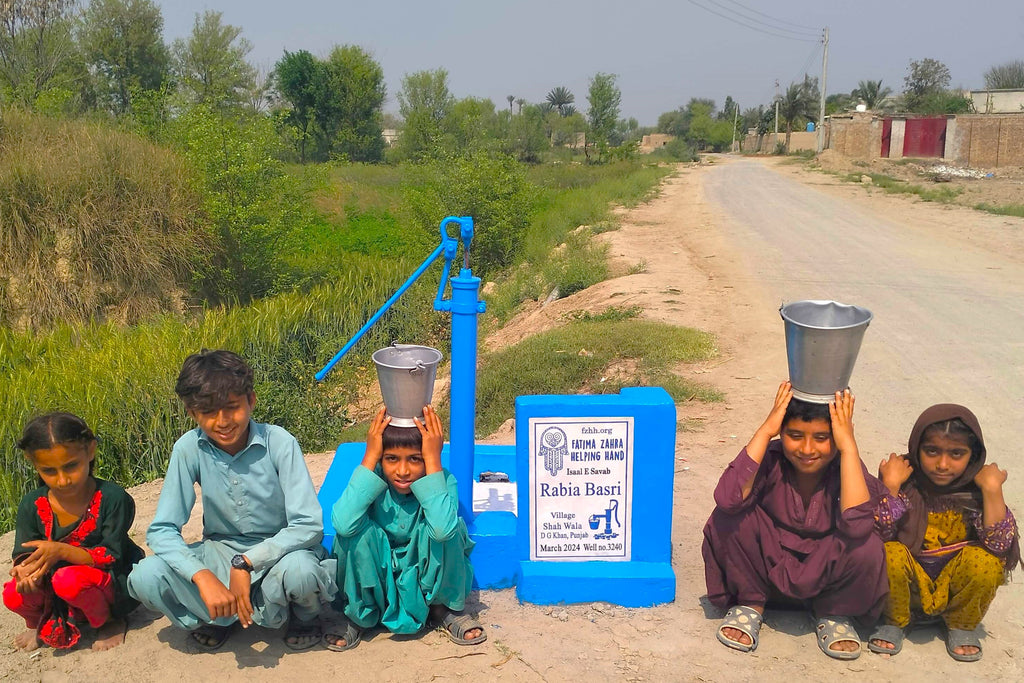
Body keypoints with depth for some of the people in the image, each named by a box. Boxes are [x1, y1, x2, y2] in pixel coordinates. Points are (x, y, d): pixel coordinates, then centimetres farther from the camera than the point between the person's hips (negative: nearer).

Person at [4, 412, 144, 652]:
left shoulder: (112, 498, -19)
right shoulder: (32, 506, -6)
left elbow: (113, 557, -20)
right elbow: (23, 554, -4)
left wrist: (62, 551, -32)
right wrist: (24, 569, -29)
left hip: (115, 589, -5)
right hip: (55, 597, 5)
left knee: (68, 579, -34)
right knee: (14, 596, -22)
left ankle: (109, 623, -2)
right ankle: (40, 623, 16)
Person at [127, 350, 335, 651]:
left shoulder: (279, 443, -21)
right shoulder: (189, 448, -14)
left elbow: (309, 524, -23)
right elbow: (161, 529, -14)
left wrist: (245, 562, -32)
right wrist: (203, 576, -31)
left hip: (280, 549, -2)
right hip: (222, 552, 3)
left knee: (298, 570, -37)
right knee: (144, 578, -22)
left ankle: (304, 616, -2)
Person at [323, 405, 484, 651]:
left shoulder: (443, 480, -20)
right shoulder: (373, 478, -19)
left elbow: (442, 529, -44)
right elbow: (343, 524, -40)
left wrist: (433, 459, -39)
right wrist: (370, 457, -35)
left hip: (425, 578, -1)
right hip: (375, 575, 1)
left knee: (449, 529, -30)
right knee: (358, 528, -29)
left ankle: (445, 608, -1)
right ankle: (358, 614, -2)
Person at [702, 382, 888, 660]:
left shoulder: (845, 469, -16)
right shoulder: (771, 460, -18)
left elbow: (857, 525, -38)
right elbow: (728, 499, -38)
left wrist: (849, 447, -35)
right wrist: (764, 431, -34)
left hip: (825, 578, 1)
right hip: (768, 571, 0)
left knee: (867, 548, -30)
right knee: (729, 518, -27)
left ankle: (834, 613, 3)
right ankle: (750, 603, 0)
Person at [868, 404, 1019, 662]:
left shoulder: (975, 488, -11)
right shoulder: (906, 481, -15)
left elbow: (999, 545, -23)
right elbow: (880, 533, -24)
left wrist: (993, 490, -28)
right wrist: (890, 485, -29)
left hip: (956, 583, 1)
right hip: (909, 582, -1)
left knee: (986, 562, -28)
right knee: (889, 554, -31)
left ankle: (961, 625, 4)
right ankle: (894, 621, 1)